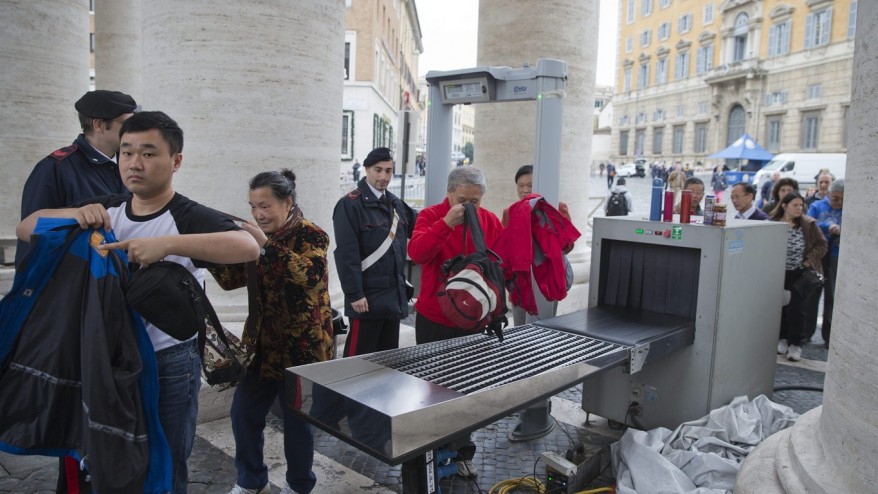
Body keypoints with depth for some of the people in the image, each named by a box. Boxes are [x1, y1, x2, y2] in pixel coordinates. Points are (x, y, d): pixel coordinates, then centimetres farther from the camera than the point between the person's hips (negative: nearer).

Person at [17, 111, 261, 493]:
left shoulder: (189, 217, -14)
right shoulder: (106, 210, 5)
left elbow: (248, 247, -32)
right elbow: (25, 229, 8)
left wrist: (168, 244, -39)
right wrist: (73, 215, -13)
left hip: (169, 364, -5)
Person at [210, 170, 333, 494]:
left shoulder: (310, 235, -12)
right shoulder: (258, 237, 9)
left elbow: (310, 275, -30)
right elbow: (231, 279, 6)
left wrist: (266, 245, -33)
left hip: (301, 346, -6)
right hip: (262, 344, 6)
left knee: (296, 419, 7)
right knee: (243, 413, 11)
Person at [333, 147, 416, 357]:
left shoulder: (396, 203, 12)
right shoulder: (350, 204, -11)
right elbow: (346, 254, -16)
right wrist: (355, 294, -19)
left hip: (394, 295, 7)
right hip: (368, 296, -7)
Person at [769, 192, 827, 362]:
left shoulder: (808, 223, -6)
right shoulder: (773, 223, -6)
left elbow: (821, 245, 0)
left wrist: (809, 260, -11)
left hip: (801, 273, -1)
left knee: (796, 308, -3)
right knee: (781, 306, 10)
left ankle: (795, 343, 12)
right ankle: (783, 339, 28)